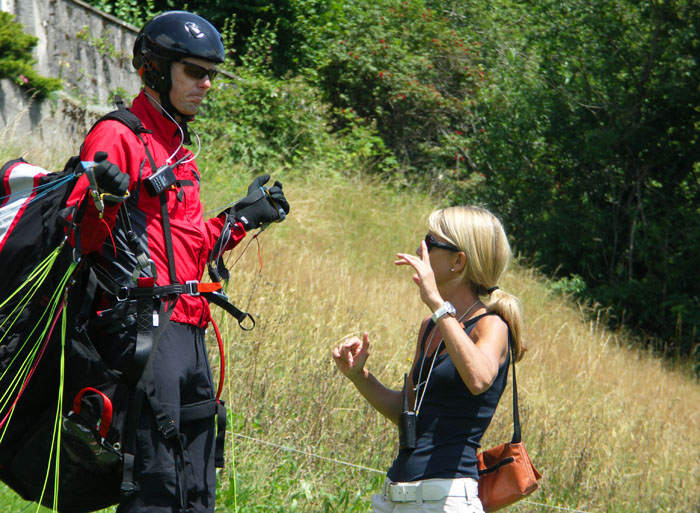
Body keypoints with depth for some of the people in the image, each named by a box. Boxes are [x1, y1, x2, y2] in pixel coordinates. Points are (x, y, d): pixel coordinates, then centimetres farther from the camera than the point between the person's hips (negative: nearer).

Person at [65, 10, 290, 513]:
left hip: (188, 330, 10)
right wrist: (101, 203, -35)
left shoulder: (180, 149, 23)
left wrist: (244, 215, 28)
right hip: (142, 325, -10)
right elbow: (79, 238, -15)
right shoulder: (118, 138, -6)